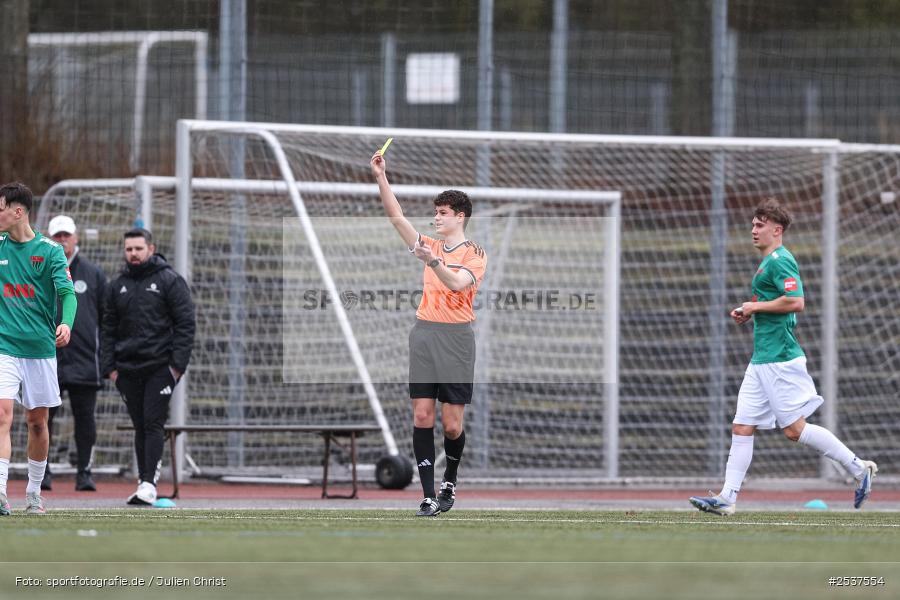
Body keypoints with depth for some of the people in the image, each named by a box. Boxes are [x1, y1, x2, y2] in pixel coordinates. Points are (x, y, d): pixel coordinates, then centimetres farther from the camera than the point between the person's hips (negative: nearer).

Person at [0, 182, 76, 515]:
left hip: (40, 348, 0)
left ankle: (34, 491, 25)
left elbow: (67, 292, -10)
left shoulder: (49, 250, -2)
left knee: (37, 421, 9)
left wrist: (66, 323, -28)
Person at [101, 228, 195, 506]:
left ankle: (149, 483, -13)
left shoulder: (170, 281, -2)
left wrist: (177, 364, -12)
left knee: (153, 424, -10)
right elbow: (108, 329, 14)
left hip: (159, 367, -5)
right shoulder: (117, 286, 12)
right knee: (140, 427, 7)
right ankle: (144, 481, 12)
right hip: (128, 368, 5)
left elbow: (185, 324, -5)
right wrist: (109, 367, 5)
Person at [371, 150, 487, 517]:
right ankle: (429, 496, -4)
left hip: (456, 338, -4)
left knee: (452, 424, -2)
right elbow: (396, 217, 9)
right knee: (422, 417, -5)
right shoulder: (431, 247, 14)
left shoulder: (475, 254, -1)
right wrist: (381, 178, 0)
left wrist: (433, 261, -33)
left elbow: (457, 283, -18)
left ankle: (450, 480, 24)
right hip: (424, 335, 4)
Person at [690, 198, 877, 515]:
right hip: (762, 359, 10)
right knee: (741, 427, 4)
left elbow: (796, 302, -25)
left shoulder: (780, 260, -12)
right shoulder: (767, 262, 19)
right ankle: (727, 498, 2)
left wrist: (756, 306, -14)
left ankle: (859, 468, 3)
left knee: (795, 429, -7)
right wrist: (748, 314, 13)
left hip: (780, 358, -10)